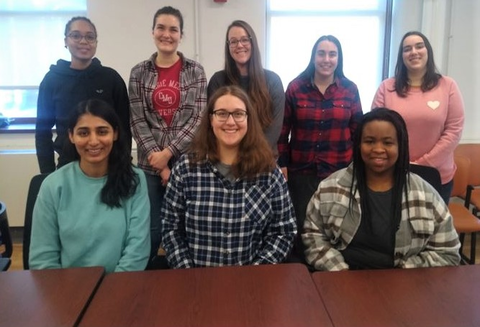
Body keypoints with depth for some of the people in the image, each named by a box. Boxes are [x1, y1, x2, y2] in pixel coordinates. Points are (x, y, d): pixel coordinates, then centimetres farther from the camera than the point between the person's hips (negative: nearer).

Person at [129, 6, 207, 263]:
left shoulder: (194, 71, 2)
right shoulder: (139, 73, 5)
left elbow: (198, 118, -5)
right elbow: (137, 121, 0)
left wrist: (168, 152, -12)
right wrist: (158, 159, -9)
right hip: (150, 163, 1)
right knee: (152, 229, 6)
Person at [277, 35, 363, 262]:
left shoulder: (350, 89, 2)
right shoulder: (295, 87, -2)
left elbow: (358, 130, 6)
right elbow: (283, 130, 0)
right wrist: (282, 164, -3)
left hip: (340, 170, 1)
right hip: (301, 170, -1)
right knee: (301, 226, 8)